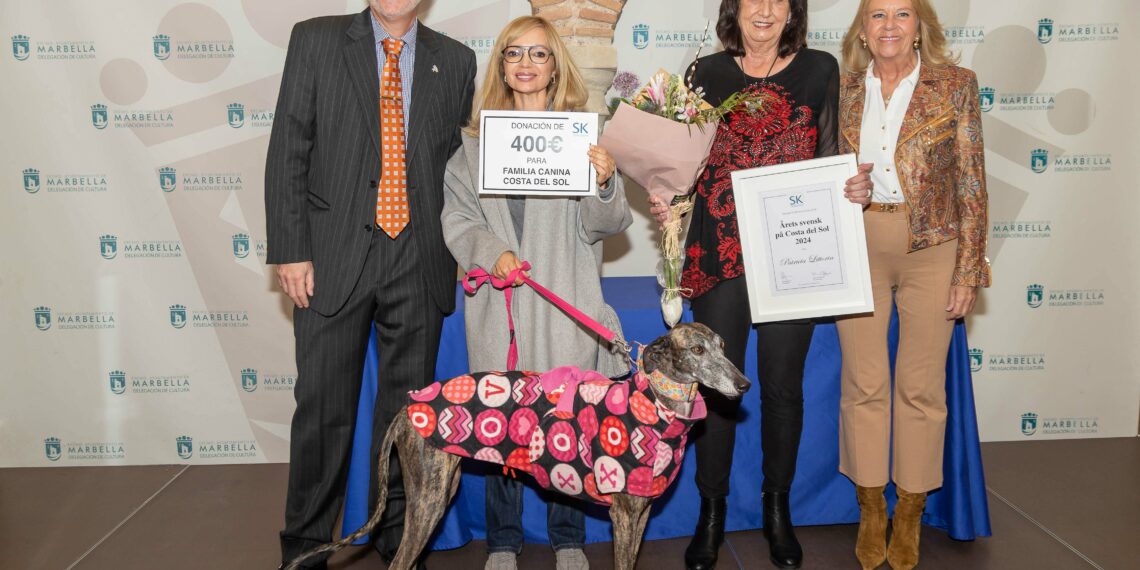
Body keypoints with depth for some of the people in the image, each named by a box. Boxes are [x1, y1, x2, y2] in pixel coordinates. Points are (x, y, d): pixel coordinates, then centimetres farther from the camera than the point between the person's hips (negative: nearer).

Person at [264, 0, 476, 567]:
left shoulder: (455, 61, 9)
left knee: (407, 408, 10)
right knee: (323, 407, 5)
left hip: (419, 264, 2)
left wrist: (455, 247, 2)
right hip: (334, 256, -1)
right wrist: (290, 250, -7)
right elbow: (287, 152, 0)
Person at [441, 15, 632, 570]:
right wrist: (491, 252, -11)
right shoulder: (477, 138, 9)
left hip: (566, 305, -1)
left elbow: (605, 225, 1)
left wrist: (604, 184, -19)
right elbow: (456, 217, 7)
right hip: (498, 304, 1)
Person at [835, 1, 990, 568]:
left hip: (931, 249, -2)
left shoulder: (955, 85, -2)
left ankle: (910, 513, 24)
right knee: (863, 383, 6)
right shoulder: (844, 91, 5)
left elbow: (971, 183, -2)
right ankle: (870, 511, 24)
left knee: (920, 387, 6)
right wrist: (842, 188, -9)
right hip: (859, 249, 2)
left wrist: (968, 269, -6)